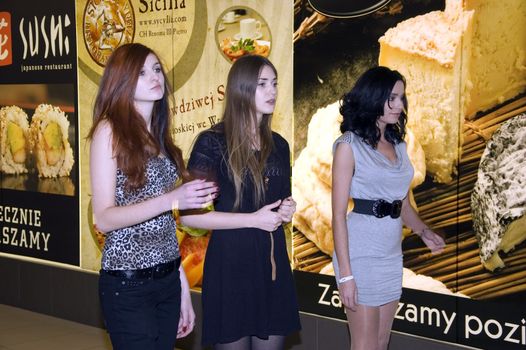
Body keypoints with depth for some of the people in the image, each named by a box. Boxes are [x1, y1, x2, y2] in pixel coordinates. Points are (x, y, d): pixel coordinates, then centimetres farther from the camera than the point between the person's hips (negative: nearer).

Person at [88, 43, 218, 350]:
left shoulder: (158, 135, 10)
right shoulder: (110, 130, -9)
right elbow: (104, 218, -14)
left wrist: (184, 289, 12)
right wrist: (171, 200, -25)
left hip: (168, 279, 6)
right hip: (129, 283, -6)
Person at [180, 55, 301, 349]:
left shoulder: (278, 145, 10)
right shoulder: (213, 143, -10)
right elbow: (190, 215, -16)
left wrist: (288, 209, 2)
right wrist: (254, 219, -16)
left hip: (274, 260, 6)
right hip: (231, 261, -5)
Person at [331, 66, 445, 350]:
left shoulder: (398, 145, 10)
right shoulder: (349, 145, -9)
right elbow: (339, 213, -12)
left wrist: (424, 232, -2)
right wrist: (345, 274, -17)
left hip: (392, 253, 6)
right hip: (361, 254, -6)